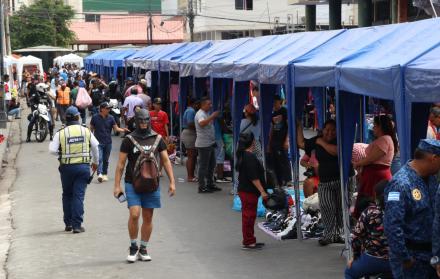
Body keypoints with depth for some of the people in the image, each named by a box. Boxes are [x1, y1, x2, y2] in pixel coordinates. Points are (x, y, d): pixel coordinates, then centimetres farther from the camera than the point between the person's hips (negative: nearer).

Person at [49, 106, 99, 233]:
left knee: (67, 195, 15)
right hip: (83, 166, 0)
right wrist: (95, 162, 21)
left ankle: (68, 223, 20)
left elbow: (52, 150, -9)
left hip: (67, 167, 0)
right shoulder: (86, 131, 1)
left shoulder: (61, 133, -3)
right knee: (79, 195, 1)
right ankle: (77, 225, -3)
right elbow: (95, 147, 6)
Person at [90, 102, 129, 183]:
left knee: (105, 160, 11)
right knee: (99, 159, -15)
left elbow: (116, 128, -2)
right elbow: (91, 129, 6)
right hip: (98, 143, -3)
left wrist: (123, 130, -20)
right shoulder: (95, 118, -3)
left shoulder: (110, 118, 2)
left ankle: (104, 174, 22)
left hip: (108, 143, 3)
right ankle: (99, 174, -23)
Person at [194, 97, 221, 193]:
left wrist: (214, 118, 12)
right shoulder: (200, 114, -15)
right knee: (203, 166, -5)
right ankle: (202, 187, -1)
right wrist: (212, 116, -33)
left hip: (210, 143, 10)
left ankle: (210, 184, 28)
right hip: (203, 144, -10)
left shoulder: (207, 113, 16)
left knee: (211, 165, 17)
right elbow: (202, 123, -35)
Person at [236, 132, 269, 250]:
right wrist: (262, 191, -20)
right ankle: (248, 242, 1)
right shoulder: (250, 157, -19)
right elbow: (254, 177, -23)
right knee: (249, 216, -4)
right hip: (249, 192, -10)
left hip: (244, 190, 10)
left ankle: (249, 241, 23)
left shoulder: (242, 155, 12)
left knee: (248, 216, 16)